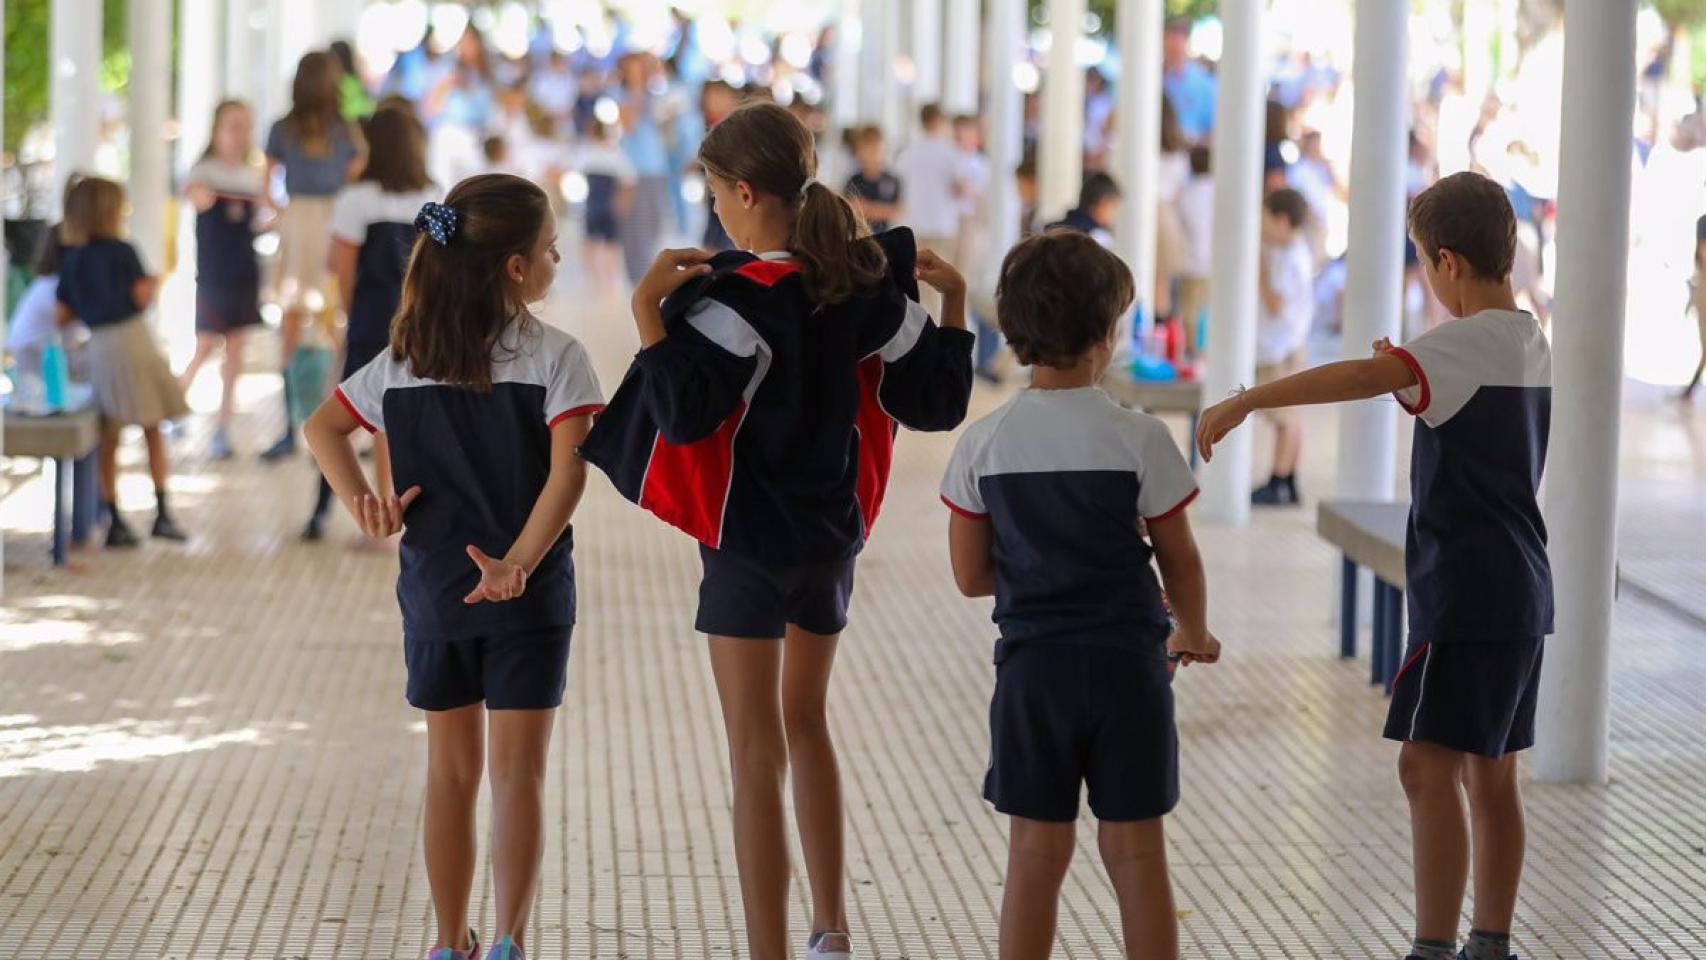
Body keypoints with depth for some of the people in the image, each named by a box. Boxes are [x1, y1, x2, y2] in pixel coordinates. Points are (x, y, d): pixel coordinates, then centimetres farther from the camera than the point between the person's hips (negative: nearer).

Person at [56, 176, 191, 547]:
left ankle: (114, 520, 7)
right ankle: (162, 511, 4)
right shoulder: (122, 252, -7)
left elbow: (63, 315, 6)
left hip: (98, 349, 4)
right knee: (153, 431, 8)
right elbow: (142, 296, -13)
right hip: (132, 341, -4)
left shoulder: (71, 260, 7)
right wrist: (154, 283, 7)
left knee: (109, 438, 8)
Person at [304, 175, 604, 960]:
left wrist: (360, 503, -5)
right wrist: (519, 562, -25)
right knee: (517, 774, 2)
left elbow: (322, 427, 6)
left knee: (450, 769, 14)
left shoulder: (406, 357, 4)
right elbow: (568, 470, -21)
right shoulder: (555, 356, -10)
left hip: (434, 592, 4)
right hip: (529, 598, -4)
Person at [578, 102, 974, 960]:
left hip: (750, 543, -7)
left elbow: (683, 411, -28)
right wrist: (952, 300, 14)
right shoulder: (867, 283, -1)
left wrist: (648, 307, -25)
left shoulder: (741, 297, -20)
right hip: (834, 534, 7)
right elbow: (937, 400, 4)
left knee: (757, 757, 0)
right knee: (806, 726, 23)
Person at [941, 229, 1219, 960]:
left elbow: (971, 576, 2)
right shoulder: (1139, 439, -9)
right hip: (1125, 663, -1)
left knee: (1036, 854, 8)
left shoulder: (983, 444, -3)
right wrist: (1193, 635, 19)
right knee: (1135, 852, 7)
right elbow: (1179, 560, 0)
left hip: (1032, 668, 2)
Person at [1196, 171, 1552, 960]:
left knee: (1429, 764, -11)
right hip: (1518, 592, 10)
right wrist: (1412, 374, 17)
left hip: (1467, 596, -10)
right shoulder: (1530, 342, 12)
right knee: (1489, 772, 13)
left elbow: (1361, 376, -31)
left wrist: (1245, 402, -35)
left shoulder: (1467, 343, -16)